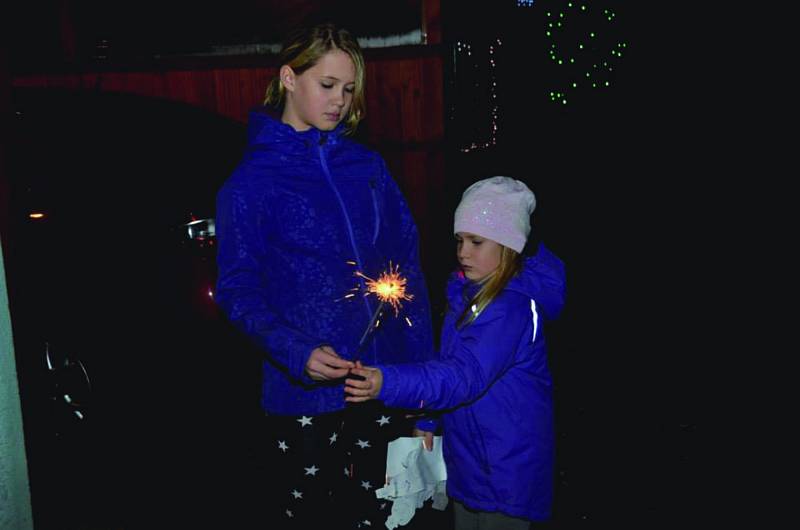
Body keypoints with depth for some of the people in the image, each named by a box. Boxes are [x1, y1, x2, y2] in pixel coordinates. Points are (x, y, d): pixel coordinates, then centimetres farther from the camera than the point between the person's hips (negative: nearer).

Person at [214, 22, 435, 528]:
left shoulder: (368, 166, 6)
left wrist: (423, 367, 2)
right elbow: (238, 290, -7)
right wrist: (298, 353, -23)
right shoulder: (251, 182, -4)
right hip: (304, 394, -3)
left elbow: (407, 266, 7)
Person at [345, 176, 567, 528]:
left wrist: (388, 383, -46)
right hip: (466, 454, 9)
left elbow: (465, 374, -35)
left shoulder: (511, 307, -24)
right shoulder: (466, 293, 5)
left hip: (505, 465, -8)